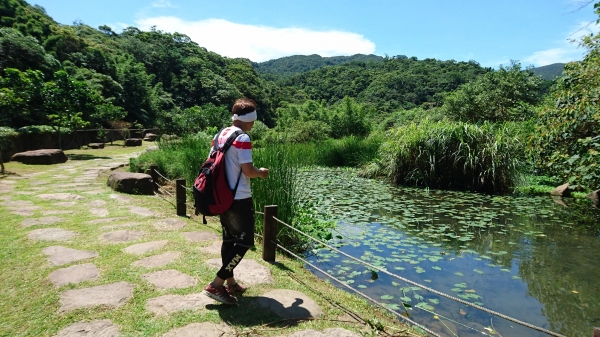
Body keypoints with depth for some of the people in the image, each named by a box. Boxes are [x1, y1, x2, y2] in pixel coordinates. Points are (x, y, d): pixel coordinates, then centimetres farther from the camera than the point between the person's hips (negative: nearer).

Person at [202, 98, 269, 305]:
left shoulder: (220, 135, 8)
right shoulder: (243, 139, -16)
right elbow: (248, 171, -20)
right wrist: (261, 173, -1)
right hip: (239, 199, -9)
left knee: (229, 239, 17)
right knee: (244, 242, 1)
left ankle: (230, 283, 28)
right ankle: (216, 285, 0)